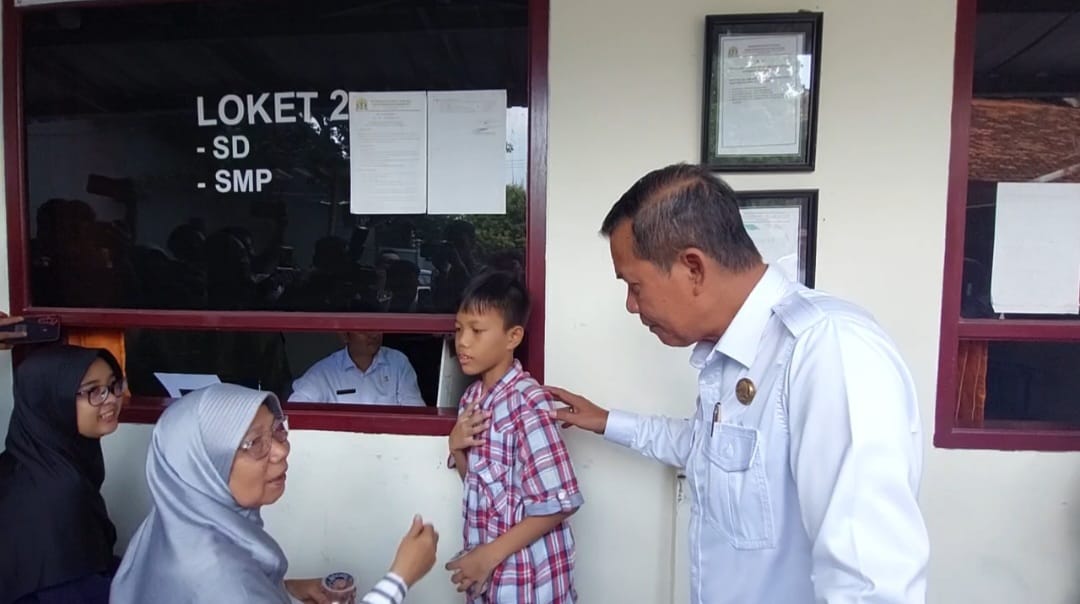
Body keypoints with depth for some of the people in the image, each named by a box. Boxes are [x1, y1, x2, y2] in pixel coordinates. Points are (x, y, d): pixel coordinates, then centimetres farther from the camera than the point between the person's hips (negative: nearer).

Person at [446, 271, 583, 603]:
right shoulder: (472, 397, 0)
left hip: (527, 576, -6)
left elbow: (559, 503, -22)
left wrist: (491, 553, -17)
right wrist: (457, 448, -8)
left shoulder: (527, 403, -23)